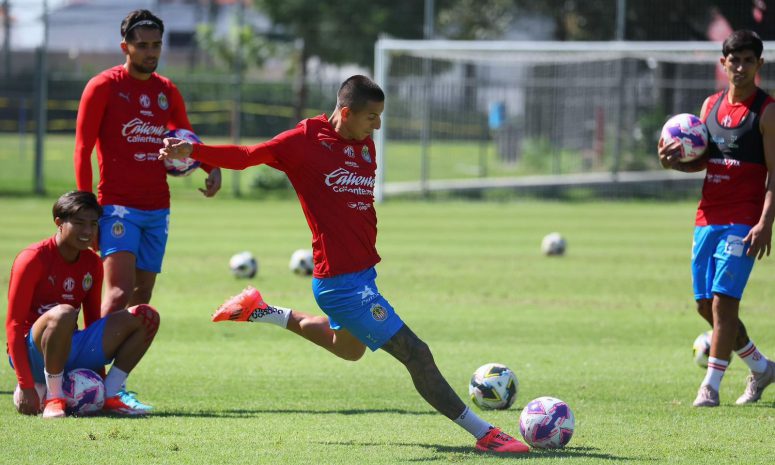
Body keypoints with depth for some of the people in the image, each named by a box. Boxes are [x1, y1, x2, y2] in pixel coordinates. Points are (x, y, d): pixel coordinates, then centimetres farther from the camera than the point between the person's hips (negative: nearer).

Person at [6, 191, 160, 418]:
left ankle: (109, 396, -8)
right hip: (34, 355, -7)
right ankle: (53, 398, -24)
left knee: (146, 317, -4)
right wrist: (26, 386, -20)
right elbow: (14, 324, -14)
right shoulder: (34, 259, -12)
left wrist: (97, 373, 14)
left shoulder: (92, 263, 8)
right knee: (63, 313, -40)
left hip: (70, 352, 7)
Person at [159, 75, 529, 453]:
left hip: (362, 273, 10)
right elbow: (246, 156, -13)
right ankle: (484, 434, -5)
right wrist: (192, 150, -24)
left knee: (348, 348, 36)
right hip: (342, 281, -10)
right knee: (416, 354, -10)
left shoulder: (365, 146, 9)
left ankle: (261, 311, 42)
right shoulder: (303, 142, -12)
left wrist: (368, 252, 13)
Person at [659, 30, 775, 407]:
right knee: (706, 305, 9)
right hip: (708, 217, 7)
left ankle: (710, 387, -9)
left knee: (724, 300, -13)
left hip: (744, 220, -7)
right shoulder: (711, 105, 13)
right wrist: (674, 161, 0)